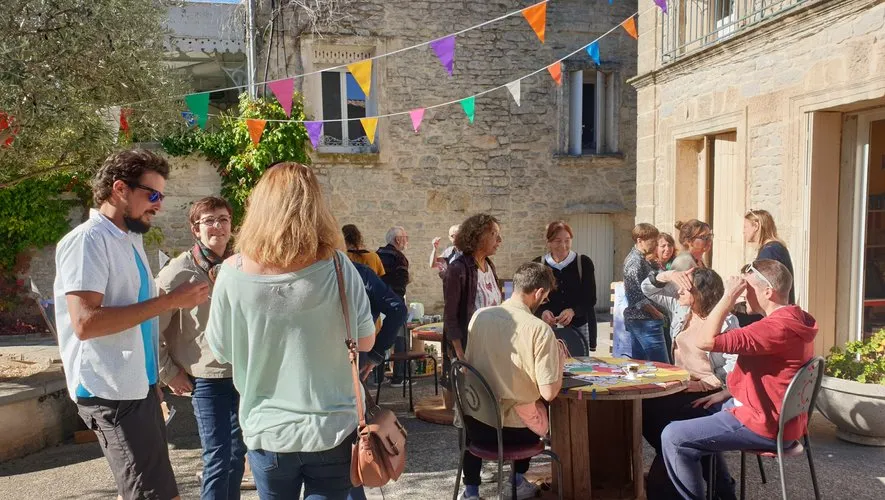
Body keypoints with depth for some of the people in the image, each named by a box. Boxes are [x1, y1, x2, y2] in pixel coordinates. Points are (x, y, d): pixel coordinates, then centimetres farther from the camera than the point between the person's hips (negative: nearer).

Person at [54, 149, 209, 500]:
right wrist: (168, 301, -22)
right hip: (111, 392, -9)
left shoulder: (130, 239, 13)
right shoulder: (88, 240, -15)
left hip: (137, 386, 9)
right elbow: (85, 323, -24)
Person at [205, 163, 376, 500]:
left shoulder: (234, 272, -12)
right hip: (332, 428, -1)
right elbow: (366, 341, -3)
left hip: (267, 432, 2)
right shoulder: (336, 266, -14)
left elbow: (221, 351, 1)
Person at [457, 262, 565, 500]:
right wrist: (559, 360, -1)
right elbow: (548, 393, -19)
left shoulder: (479, 315, -6)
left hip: (476, 424, 2)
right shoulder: (540, 329, -18)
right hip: (515, 429, -2)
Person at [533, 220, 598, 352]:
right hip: (547, 328, 0)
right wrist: (542, 312, -19)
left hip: (578, 328, 0)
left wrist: (573, 311, -19)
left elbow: (590, 299, 0)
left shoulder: (584, 263, 1)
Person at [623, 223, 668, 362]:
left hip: (635, 319, 10)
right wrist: (657, 314, -12)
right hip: (646, 321, -10)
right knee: (662, 366, -9)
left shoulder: (639, 259, 15)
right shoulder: (636, 261, -15)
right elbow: (638, 297, -20)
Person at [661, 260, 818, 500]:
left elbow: (704, 341, -30)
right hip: (777, 417, 11)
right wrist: (727, 393, 12)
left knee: (673, 437, -14)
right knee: (702, 417, 28)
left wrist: (729, 296, -23)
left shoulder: (777, 327, -26)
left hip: (764, 426, -11)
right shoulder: (794, 320, 9)